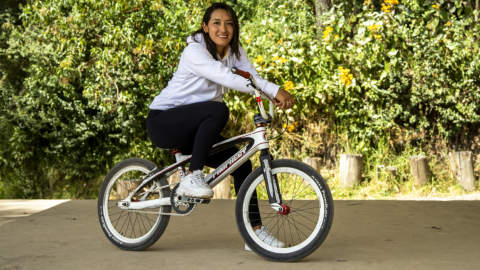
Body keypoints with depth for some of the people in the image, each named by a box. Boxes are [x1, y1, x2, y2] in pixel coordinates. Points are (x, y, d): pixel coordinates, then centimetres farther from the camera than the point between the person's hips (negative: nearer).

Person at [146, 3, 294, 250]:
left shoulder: (234, 50, 4)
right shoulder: (194, 51, -21)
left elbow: (253, 77, -10)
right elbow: (228, 79, -34)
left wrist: (277, 96, -31)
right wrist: (274, 90, -41)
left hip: (192, 129, 8)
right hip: (162, 122, -8)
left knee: (241, 164, -4)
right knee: (218, 110, -32)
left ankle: (255, 232, 3)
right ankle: (191, 178, -26)